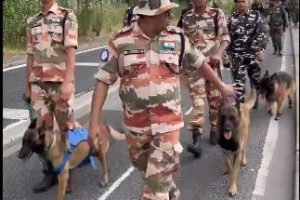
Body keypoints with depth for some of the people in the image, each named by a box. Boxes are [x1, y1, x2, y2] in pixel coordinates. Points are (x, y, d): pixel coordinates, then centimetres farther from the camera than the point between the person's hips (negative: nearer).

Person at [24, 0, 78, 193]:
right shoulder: (32, 22, 13)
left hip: (60, 82, -5)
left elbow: (70, 51, -11)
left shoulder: (67, 16, -2)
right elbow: (31, 56, 15)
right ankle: (50, 172, 18)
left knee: (67, 126, 6)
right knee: (42, 128, 6)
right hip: (38, 84, 5)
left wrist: (68, 82, -19)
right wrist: (27, 86, 14)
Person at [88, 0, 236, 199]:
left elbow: (200, 62, 13)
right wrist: (94, 121, -10)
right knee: (145, 167, 21)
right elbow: (103, 81, -6)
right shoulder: (121, 41, -8)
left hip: (168, 122, -1)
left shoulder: (177, 38, -2)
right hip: (135, 123, 1)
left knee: (159, 178, -4)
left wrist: (221, 86, 22)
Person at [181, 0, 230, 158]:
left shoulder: (217, 14, 2)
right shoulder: (187, 18, 8)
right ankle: (196, 139, -12)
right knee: (197, 100, -9)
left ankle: (214, 130, 28)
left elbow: (225, 37, -2)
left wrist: (219, 53, -19)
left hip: (213, 63, 0)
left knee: (215, 98, 9)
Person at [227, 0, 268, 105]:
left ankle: (255, 100, 35)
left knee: (256, 79, 14)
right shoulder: (232, 18, 5)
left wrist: (260, 50, -11)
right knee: (239, 81, -6)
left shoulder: (255, 15, 2)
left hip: (253, 54, 1)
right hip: (237, 56, 0)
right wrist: (226, 53, 4)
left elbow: (262, 34, -1)